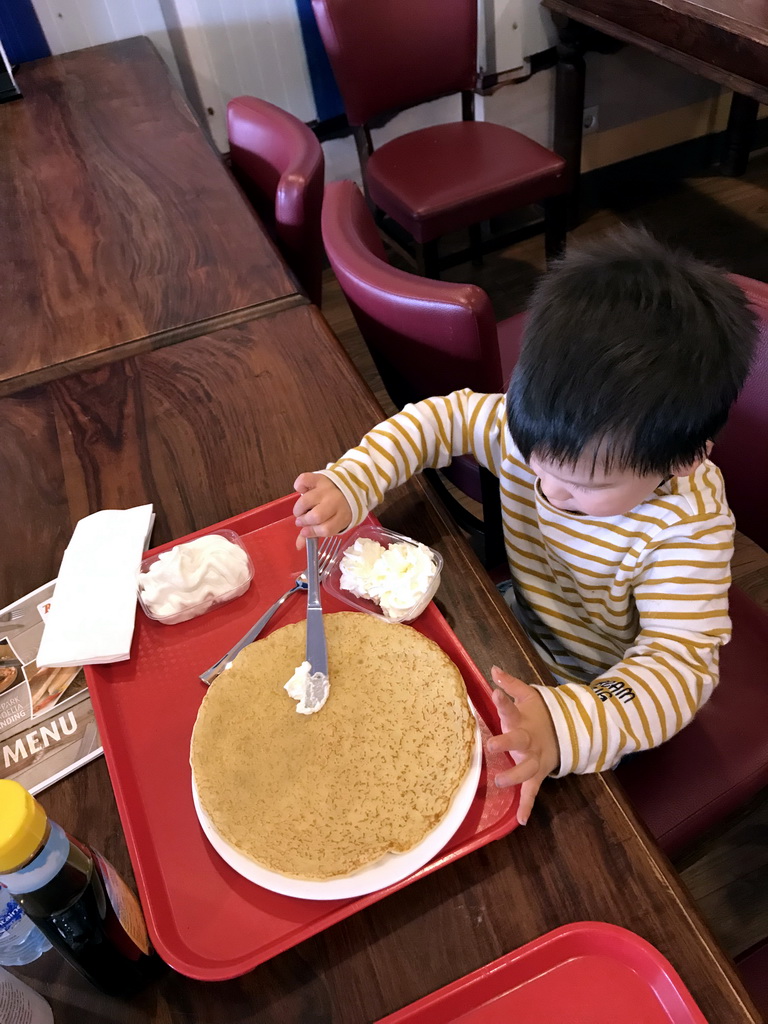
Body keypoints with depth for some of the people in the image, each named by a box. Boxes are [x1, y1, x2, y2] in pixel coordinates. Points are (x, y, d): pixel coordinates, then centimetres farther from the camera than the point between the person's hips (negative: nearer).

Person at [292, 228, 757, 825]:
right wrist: (353, 484, -23)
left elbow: (681, 664, -37)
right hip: (519, 621, 5)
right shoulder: (535, 426, -22)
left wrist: (563, 727, -55)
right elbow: (443, 418, -8)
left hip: (595, 688, -4)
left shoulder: (689, 528, -34)